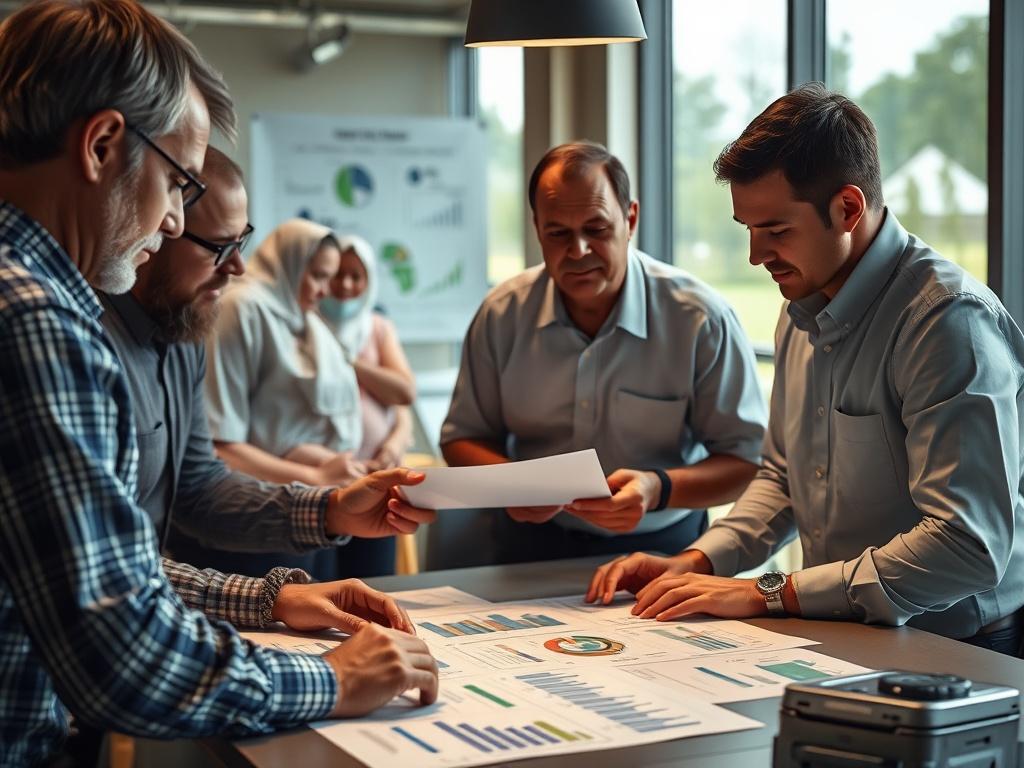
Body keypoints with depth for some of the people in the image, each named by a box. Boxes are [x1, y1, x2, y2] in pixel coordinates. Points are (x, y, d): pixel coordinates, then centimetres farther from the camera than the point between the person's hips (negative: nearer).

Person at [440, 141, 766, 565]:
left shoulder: (702, 319, -4)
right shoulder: (501, 315, 4)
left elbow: (748, 460, -1)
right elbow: (463, 437, 16)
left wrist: (658, 489, -19)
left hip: (660, 545, -2)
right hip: (534, 544, 2)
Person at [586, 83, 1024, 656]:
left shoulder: (951, 320, -18)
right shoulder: (804, 311, 10)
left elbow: (968, 547, -25)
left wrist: (766, 594, -21)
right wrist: (697, 562, 5)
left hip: (954, 652, -6)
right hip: (839, 640, 6)